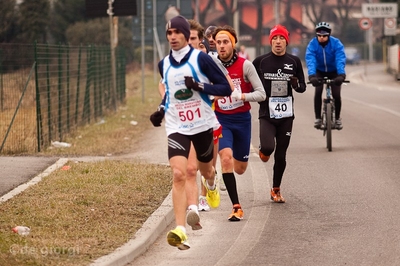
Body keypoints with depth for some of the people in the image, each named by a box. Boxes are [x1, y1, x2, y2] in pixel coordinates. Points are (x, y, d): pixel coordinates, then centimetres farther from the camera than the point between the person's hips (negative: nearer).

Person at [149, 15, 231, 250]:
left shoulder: (200, 59, -10)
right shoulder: (164, 65, 4)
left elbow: (226, 88, -11)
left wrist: (200, 86, -24)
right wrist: (162, 110, 8)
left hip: (202, 125, -1)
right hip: (177, 127, 1)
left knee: (205, 169, 19)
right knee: (179, 174, -17)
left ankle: (211, 185, 61)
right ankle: (181, 231, -25)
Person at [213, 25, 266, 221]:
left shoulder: (245, 65, -9)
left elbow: (261, 94, -10)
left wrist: (241, 96, -25)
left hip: (242, 119, 0)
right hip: (221, 119, 0)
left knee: (240, 168, 10)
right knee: (226, 157, -24)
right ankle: (236, 207, -20)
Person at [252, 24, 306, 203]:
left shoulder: (294, 61, 4)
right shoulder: (260, 61, -1)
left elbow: (303, 87, 10)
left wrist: (296, 84, -12)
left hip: (286, 114, 2)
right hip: (266, 113, -2)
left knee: (281, 154, 6)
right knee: (268, 147, -22)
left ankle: (276, 190, 22)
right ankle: (263, 151, 17)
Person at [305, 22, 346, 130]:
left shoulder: (336, 43, -26)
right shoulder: (312, 44, -24)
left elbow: (340, 59, -37)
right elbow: (310, 60, -36)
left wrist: (341, 74, -54)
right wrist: (311, 75, -53)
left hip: (333, 72, -1)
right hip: (320, 71, 1)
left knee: (336, 95, -11)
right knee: (318, 92, -20)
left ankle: (337, 118, 11)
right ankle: (318, 118, -8)